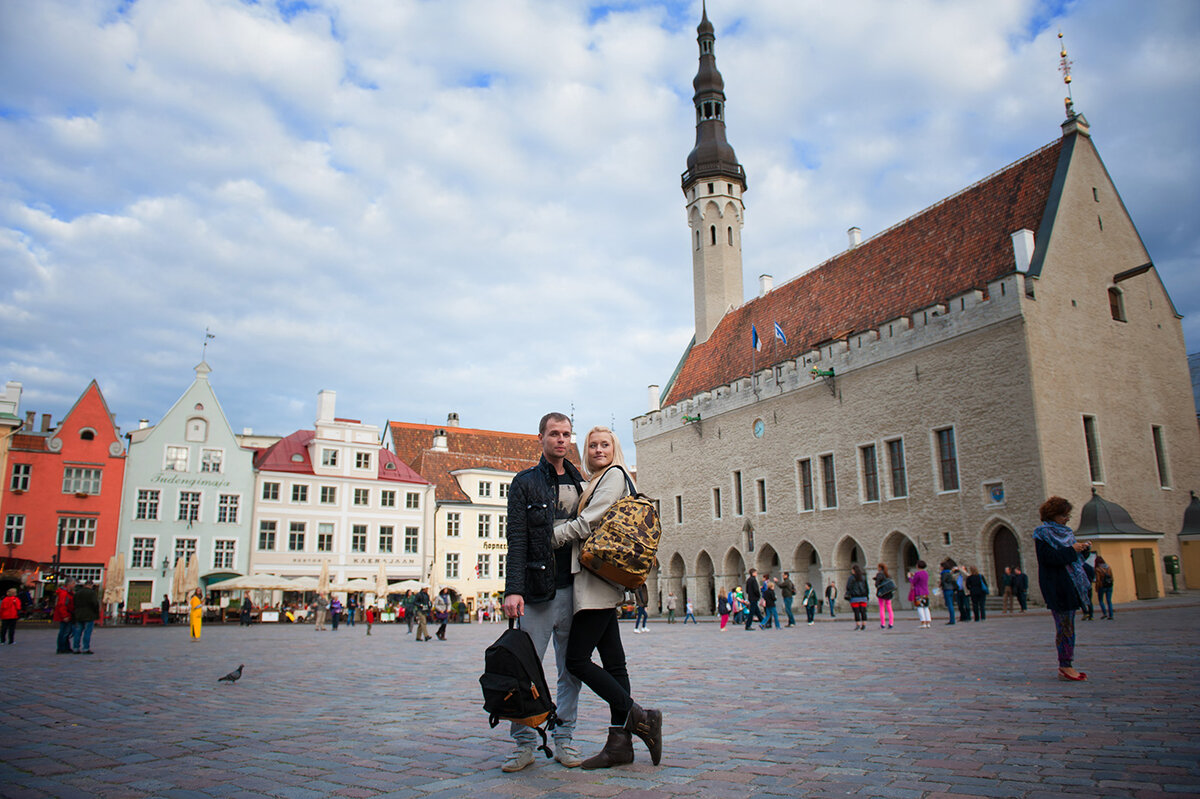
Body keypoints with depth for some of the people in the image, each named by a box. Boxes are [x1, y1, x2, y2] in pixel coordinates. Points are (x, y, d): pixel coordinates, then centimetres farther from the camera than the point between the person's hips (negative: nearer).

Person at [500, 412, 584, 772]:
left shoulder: (581, 484, 14)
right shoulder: (525, 483, 3)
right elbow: (516, 540, -5)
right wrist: (513, 590, -15)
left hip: (575, 589, 4)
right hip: (539, 590, -3)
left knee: (571, 669, 8)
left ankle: (564, 740, 19)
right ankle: (524, 744, 10)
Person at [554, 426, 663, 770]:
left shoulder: (614, 475, -4)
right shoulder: (596, 482, 24)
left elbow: (587, 523, -13)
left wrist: (548, 538, -5)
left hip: (599, 580, -9)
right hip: (594, 583, 9)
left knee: (577, 659, -10)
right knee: (612, 662, 6)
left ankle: (639, 717, -5)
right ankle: (619, 743, 9)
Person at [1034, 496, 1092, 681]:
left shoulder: (1064, 532, 19)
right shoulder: (1042, 534, -8)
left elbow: (1074, 557, 22)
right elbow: (1050, 558, -18)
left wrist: (1083, 549, 3)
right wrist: (1072, 550, -17)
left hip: (1069, 586, 9)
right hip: (1056, 587, -9)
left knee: (1067, 626, 8)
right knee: (1064, 626, -9)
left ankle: (1067, 666, 11)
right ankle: (1065, 666, -5)